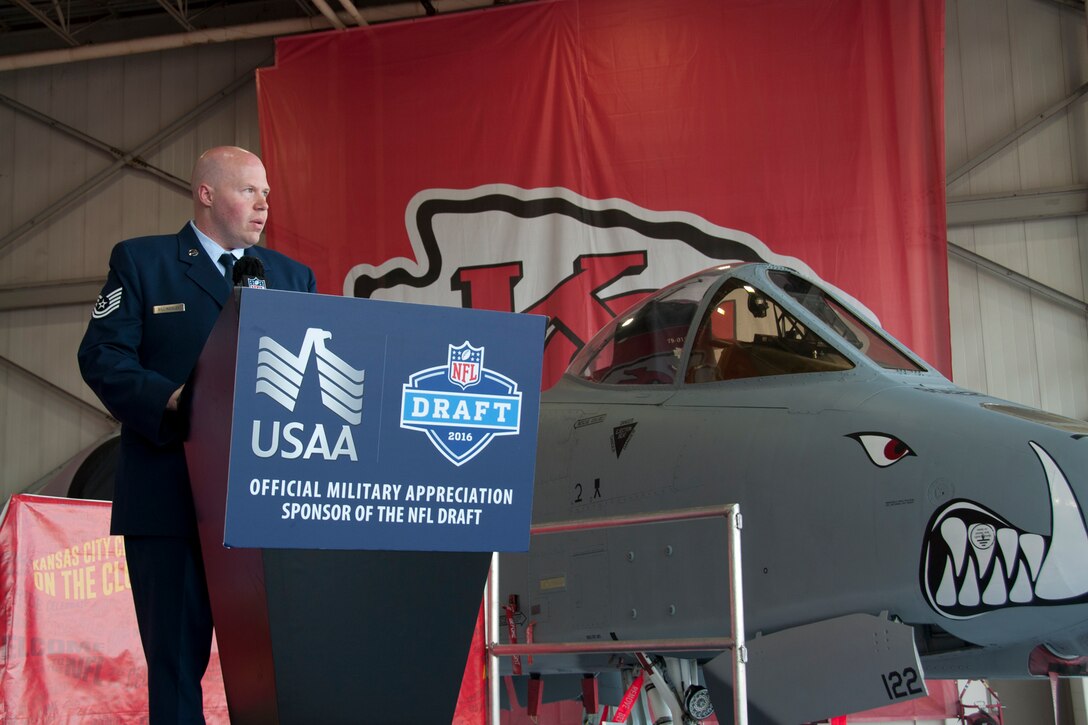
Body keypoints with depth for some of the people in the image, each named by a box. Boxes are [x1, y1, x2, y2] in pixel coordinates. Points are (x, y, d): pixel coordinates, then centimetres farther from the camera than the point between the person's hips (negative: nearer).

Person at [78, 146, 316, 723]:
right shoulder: (140, 261, 7)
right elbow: (102, 356, -3)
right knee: (177, 659, 2)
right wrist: (172, 400, -19)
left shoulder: (292, 277, 18)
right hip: (172, 498, -3)